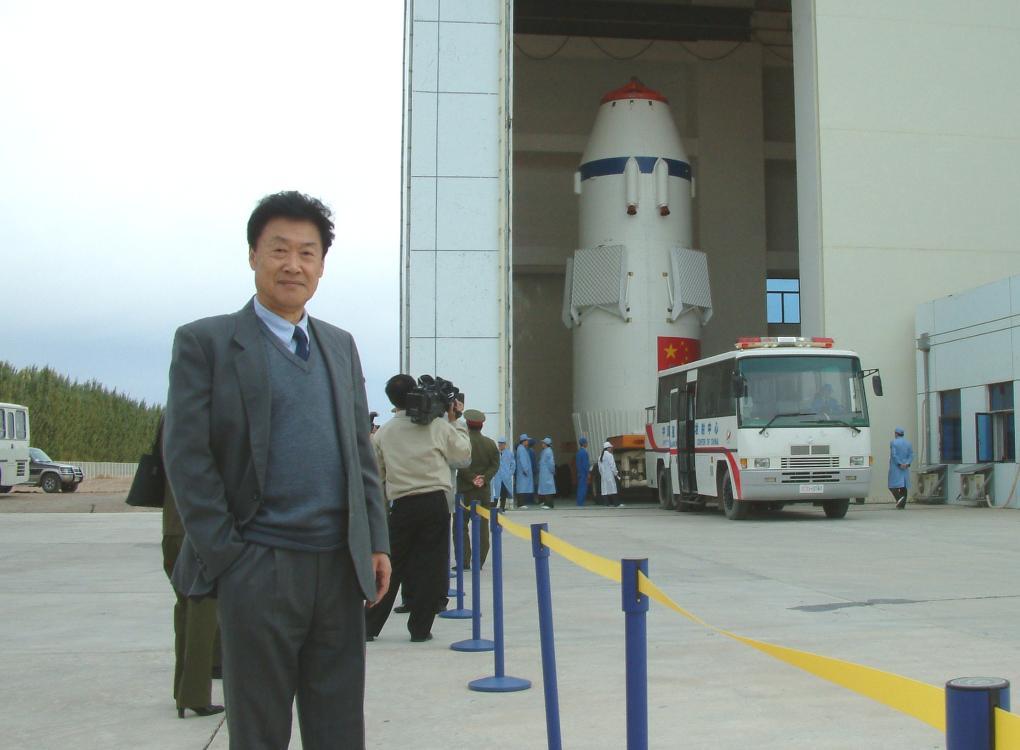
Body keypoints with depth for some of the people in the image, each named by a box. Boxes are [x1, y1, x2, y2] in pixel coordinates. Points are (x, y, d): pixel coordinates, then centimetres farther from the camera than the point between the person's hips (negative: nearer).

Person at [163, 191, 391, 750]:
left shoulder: (341, 345, 15)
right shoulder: (205, 342, -1)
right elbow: (186, 457, -6)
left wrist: (376, 543, 7)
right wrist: (226, 557, -11)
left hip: (340, 566, 5)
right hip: (258, 570, -4)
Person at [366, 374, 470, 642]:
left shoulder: (384, 432, 3)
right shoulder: (437, 425, -3)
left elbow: (377, 473, 10)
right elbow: (463, 454, 9)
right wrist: (455, 421, 17)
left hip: (402, 506, 2)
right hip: (434, 503, -2)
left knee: (391, 567, 11)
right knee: (430, 567, 5)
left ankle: (369, 626, 14)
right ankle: (420, 628, 7)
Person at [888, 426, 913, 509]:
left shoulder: (893, 442, -6)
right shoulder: (908, 443, 10)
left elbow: (894, 455, -16)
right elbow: (911, 455, 2)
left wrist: (899, 464, -14)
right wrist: (907, 464, -9)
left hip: (895, 468, -5)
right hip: (905, 468, 5)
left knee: (893, 485, -2)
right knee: (903, 485, 6)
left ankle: (899, 497, -26)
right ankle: (902, 504, 2)